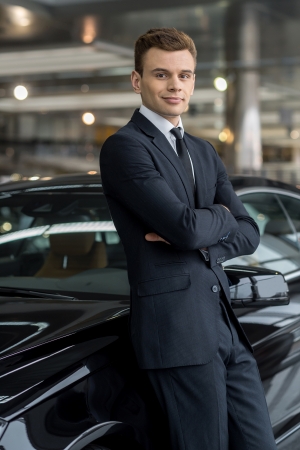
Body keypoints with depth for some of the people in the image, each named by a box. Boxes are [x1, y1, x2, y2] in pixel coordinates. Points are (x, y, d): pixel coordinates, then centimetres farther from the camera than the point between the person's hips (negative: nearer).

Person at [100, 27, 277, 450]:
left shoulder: (205, 153, 19)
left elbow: (248, 233, 10)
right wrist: (221, 216, 3)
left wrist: (196, 239, -9)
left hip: (226, 322, 8)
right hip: (177, 327, -7)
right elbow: (186, 226, -18)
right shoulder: (123, 147, -6)